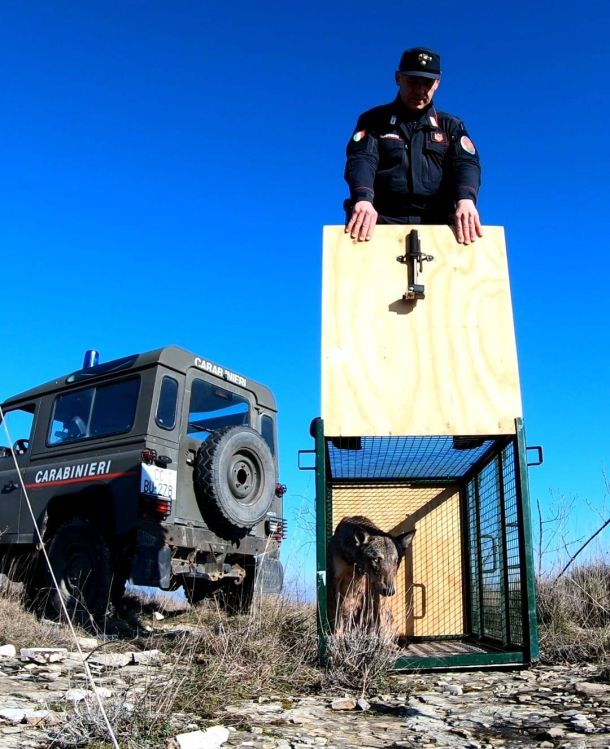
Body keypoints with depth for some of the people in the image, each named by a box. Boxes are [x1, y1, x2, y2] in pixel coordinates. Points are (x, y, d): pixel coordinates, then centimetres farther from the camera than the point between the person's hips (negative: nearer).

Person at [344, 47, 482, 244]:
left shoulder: (450, 126, 21)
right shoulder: (374, 120, 15)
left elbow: (466, 162, 3)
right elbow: (361, 160, -3)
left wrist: (465, 199, -22)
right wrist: (363, 199, -27)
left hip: (437, 222, 2)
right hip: (384, 220, -1)